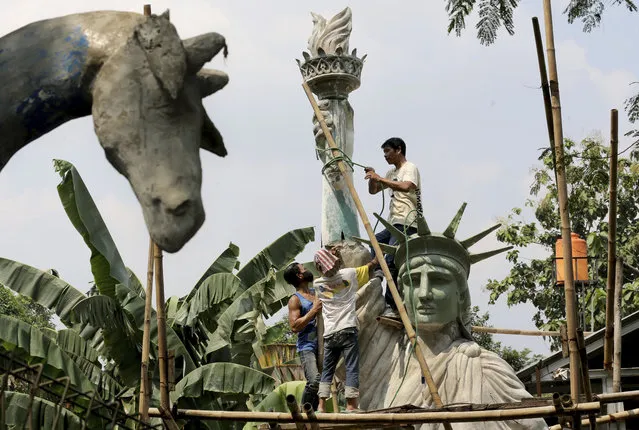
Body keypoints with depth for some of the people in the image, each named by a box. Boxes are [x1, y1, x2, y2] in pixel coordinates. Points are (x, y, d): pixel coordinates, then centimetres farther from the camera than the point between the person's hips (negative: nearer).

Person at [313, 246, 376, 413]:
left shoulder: (318, 283, 4)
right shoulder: (348, 274, -3)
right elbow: (372, 265, 7)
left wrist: (331, 254, 24)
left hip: (329, 334, 3)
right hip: (347, 330, -3)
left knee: (327, 369, 11)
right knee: (352, 368, -1)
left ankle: (321, 405, 7)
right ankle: (351, 404, -6)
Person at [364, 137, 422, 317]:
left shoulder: (410, 168, -5)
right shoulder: (392, 172, 23)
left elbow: (405, 187, -26)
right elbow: (373, 190, 26)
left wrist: (379, 178, -25)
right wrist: (373, 177, 6)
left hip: (407, 224, -10)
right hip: (394, 223, 10)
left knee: (392, 262, -15)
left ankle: (392, 306, -16)